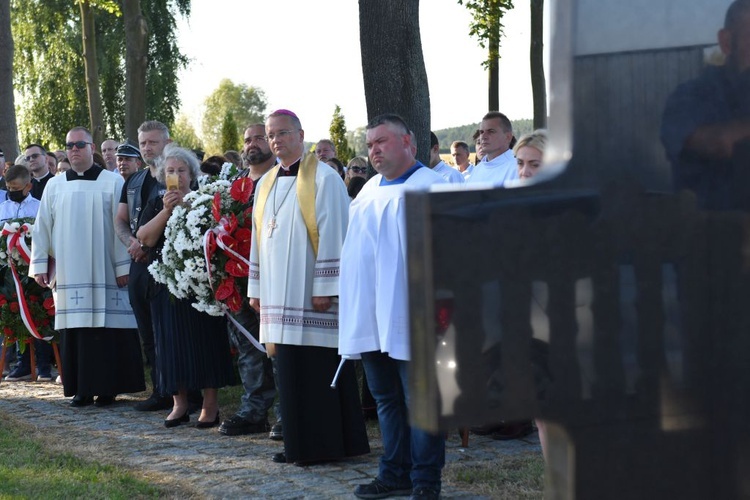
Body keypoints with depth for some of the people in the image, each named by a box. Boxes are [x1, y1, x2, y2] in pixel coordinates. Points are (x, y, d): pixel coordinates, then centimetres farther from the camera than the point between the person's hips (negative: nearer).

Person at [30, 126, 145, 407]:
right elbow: (42, 227, 11)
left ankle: (107, 387, 3)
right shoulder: (55, 186, 10)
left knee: (106, 327, -3)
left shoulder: (112, 182, 0)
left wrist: (123, 265, -8)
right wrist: (40, 264, 5)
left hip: (104, 272, -3)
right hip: (69, 273, 3)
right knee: (75, 328, 2)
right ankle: (81, 388, 8)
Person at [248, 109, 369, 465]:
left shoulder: (323, 179, -7)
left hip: (309, 295, -7)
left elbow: (332, 235, -13)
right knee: (290, 368, 9)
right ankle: (300, 444, 16)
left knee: (317, 369, -5)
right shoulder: (266, 184, 15)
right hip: (279, 295, 7)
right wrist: (256, 288, 14)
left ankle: (324, 446, 2)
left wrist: (324, 288, -18)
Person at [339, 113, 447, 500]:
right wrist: (353, 304, 15)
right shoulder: (370, 190, 17)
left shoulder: (430, 186, -5)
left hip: (409, 315, -7)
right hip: (370, 315, 7)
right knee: (386, 398, 12)